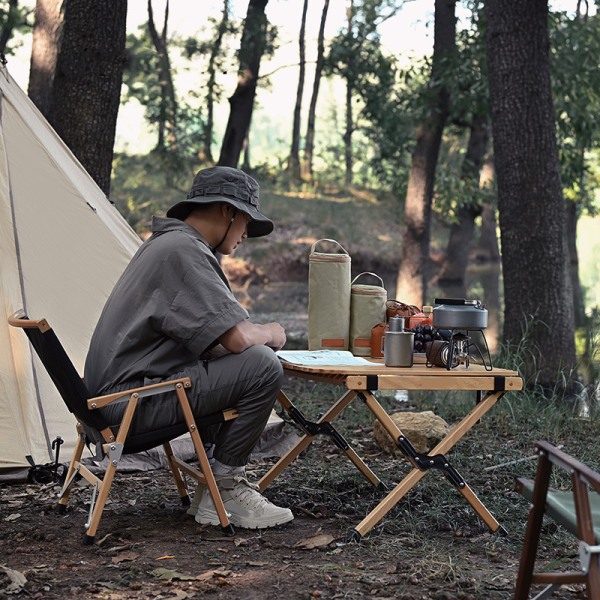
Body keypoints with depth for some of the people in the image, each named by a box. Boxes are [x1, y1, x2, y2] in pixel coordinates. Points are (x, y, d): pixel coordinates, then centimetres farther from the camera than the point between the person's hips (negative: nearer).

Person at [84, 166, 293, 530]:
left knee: (255, 355, 17)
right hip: (132, 401, -11)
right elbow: (237, 337, -23)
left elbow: (218, 333, 27)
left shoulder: (166, 243, 19)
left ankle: (220, 489, 12)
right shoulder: (183, 251, -16)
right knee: (262, 366, -20)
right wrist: (272, 334, -1)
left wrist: (259, 335, 10)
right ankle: (223, 488, -5)